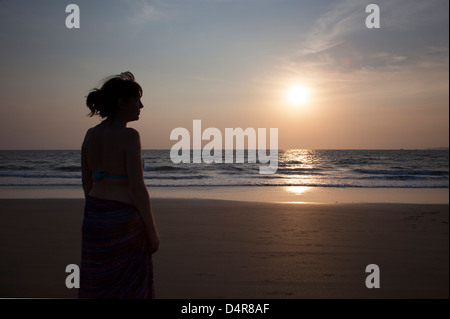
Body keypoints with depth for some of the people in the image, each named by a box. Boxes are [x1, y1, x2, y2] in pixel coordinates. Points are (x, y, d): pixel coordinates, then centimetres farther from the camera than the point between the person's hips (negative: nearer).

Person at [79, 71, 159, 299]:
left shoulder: (90, 135, 4)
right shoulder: (129, 136, -17)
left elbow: (86, 181, 10)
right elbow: (138, 188, -18)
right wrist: (153, 231, -10)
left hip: (94, 219, 7)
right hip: (124, 220, -7)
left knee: (98, 287, 17)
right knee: (129, 289, 9)